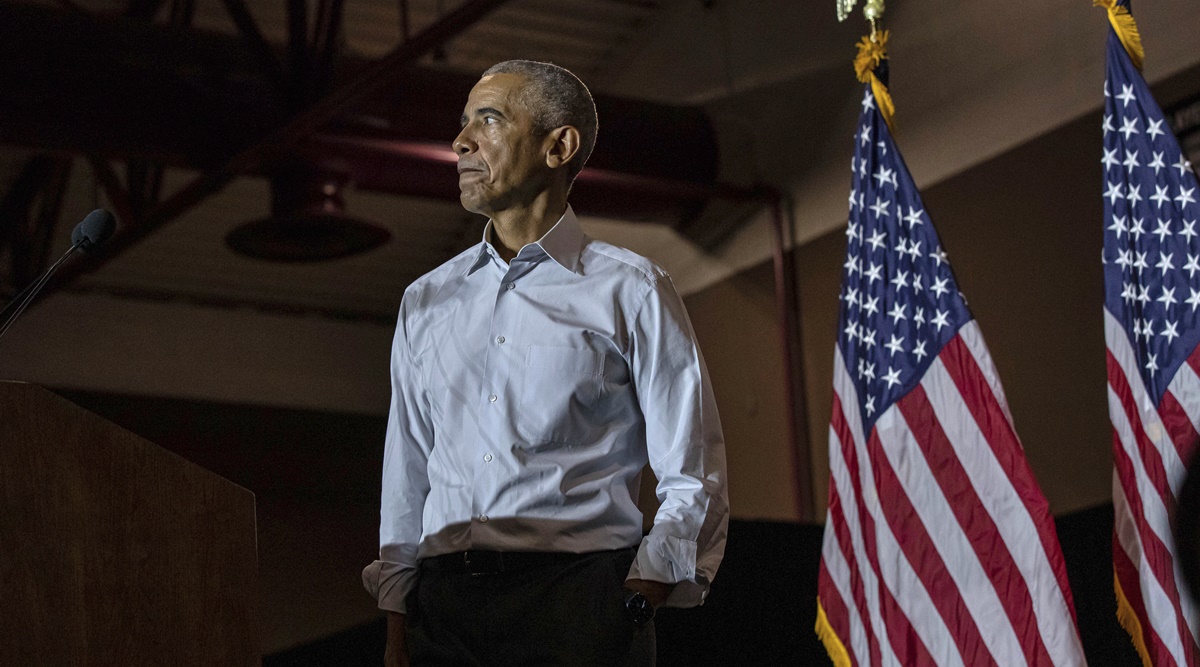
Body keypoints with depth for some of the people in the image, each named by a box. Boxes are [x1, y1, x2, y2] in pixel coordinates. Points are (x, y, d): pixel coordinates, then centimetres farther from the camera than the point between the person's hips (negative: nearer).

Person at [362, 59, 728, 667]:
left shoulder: (629, 291, 5)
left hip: (579, 596, -3)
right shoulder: (425, 302, 19)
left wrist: (630, 609, -12)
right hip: (444, 606, 4)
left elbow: (691, 483, 0)